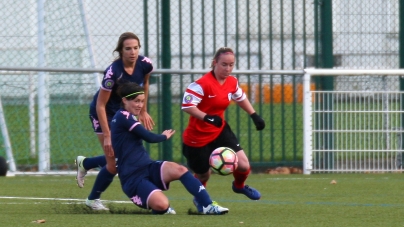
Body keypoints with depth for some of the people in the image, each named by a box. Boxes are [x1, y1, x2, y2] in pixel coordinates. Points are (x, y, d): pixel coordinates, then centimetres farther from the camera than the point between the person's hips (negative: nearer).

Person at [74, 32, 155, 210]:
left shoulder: (145, 65, -18)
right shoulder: (113, 72, -34)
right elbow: (100, 105, -27)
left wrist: (143, 112, 12)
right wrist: (107, 135, -28)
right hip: (104, 114, -6)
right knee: (114, 163, -7)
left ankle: (84, 163, 33)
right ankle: (93, 199, 17)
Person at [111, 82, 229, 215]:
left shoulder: (128, 118, 18)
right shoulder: (123, 117, -12)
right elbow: (149, 137, -15)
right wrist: (164, 136, 5)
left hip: (148, 168, 9)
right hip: (133, 178, -9)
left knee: (179, 170, -20)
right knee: (162, 204, -32)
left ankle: (208, 206, -21)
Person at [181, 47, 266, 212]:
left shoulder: (232, 82, -1)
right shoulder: (202, 84, -25)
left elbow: (241, 98, 20)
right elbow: (186, 105, -31)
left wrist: (254, 116, 15)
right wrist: (207, 117, -41)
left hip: (220, 131, 6)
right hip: (197, 136, -6)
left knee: (243, 165, -7)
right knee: (203, 174, 10)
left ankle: (239, 186, 29)